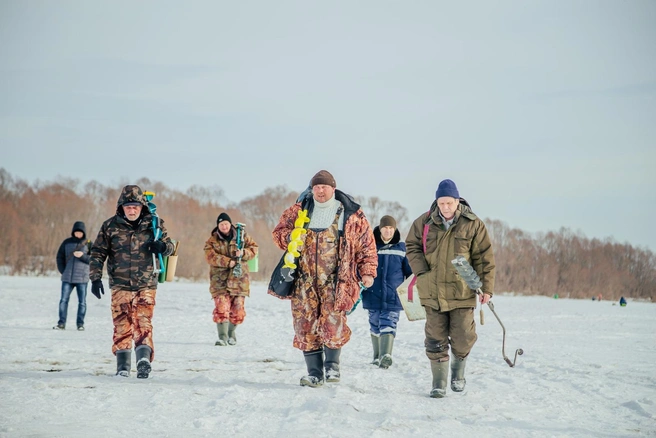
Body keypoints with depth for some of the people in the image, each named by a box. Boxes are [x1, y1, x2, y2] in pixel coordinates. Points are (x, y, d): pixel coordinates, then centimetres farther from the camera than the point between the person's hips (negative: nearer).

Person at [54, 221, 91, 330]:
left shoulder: (88, 244, 2)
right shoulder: (67, 242, 7)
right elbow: (60, 257, 13)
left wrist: (82, 256, -18)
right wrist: (63, 271, 3)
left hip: (82, 278, -2)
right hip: (67, 277, 2)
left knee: (82, 301, 2)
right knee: (63, 300, 0)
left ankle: (80, 324, 9)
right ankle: (61, 323, 4)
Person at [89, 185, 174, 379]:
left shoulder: (154, 224, 1)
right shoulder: (111, 225, 0)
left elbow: (169, 246, 12)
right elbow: (98, 253, 5)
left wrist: (162, 247, -12)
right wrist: (95, 278, -2)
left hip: (146, 284, 0)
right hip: (120, 285, 0)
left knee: (143, 323, -12)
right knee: (122, 325, 0)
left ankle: (144, 358, -20)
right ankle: (122, 366, 5)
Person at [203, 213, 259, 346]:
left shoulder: (242, 236, 7)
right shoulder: (212, 240, 3)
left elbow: (254, 248, 7)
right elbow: (210, 257, -9)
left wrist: (244, 253, -13)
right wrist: (228, 262, -20)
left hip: (239, 279, 1)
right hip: (220, 279, -1)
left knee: (237, 309, 4)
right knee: (221, 308, -12)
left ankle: (231, 334, 25)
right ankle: (223, 337, -8)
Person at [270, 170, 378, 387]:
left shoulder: (351, 214, 3)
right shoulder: (299, 211, 10)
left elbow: (366, 245, 5)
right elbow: (279, 231, 17)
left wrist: (367, 272, -3)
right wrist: (290, 237, -6)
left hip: (335, 281, -3)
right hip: (305, 280, 3)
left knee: (333, 325, -12)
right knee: (305, 326, 2)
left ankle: (332, 365, 12)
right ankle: (314, 373, 12)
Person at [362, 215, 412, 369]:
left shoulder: (401, 247, 3)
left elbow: (410, 271, 10)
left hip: (393, 296, -2)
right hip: (373, 295, 2)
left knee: (389, 325, -13)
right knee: (375, 326, 11)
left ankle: (386, 356, -25)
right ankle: (377, 356, 22)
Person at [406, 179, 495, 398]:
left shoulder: (473, 224, -3)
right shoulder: (424, 223, 1)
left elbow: (484, 257, 0)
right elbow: (412, 246, 11)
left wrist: (486, 287, -3)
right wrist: (422, 271, -3)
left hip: (462, 292, -1)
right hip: (433, 293, 1)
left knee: (462, 339, 1)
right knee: (436, 341, 2)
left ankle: (458, 372, 29)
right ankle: (439, 384, 12)